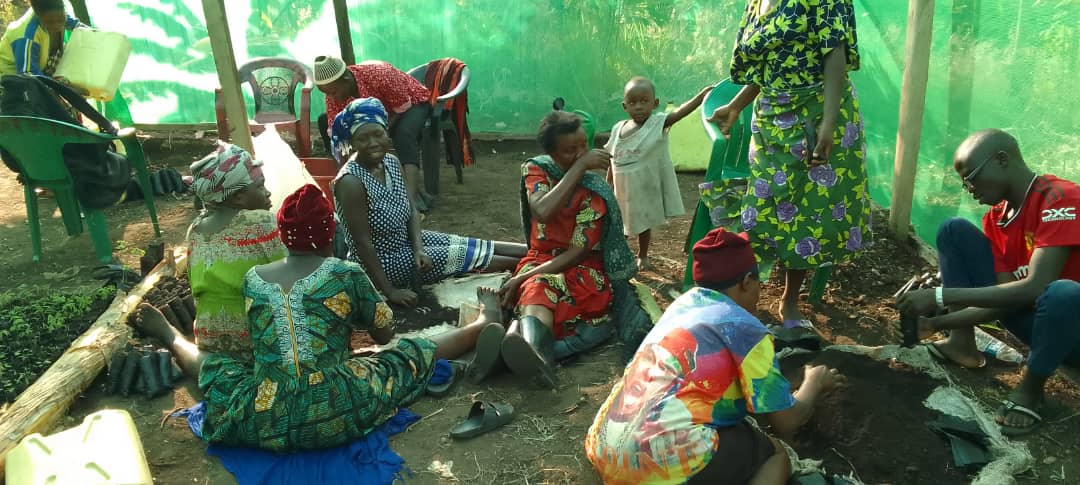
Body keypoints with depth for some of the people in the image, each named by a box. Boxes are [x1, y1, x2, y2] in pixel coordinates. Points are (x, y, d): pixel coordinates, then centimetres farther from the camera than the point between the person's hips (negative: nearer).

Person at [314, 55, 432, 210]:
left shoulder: (378, 75, -37)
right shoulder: (334, 89, -20)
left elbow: (403, 107, -27)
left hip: (412, 103, -6)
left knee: (404, 132, -41)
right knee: (325, 121, -4)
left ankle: (411, 191, -55)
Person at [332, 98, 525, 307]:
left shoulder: (392, 162, -6)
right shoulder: (351, 182, -28)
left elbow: (412, 213, 2)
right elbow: (363, 243, -26)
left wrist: (418, 249, -15)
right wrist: (389, 291, -24)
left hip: (404, 241, 7)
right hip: (379, 261, -7)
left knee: (474, 246, 5)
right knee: (464, 256, -5)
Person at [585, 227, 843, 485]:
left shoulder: (685, 302, 18)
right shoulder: (744, 327, -2)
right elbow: (786, 423, 5)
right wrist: (814, 384, 25)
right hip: (661, 463, -7)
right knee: (775, 455, 15)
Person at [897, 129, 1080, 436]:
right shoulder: (996, 217, 0)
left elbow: (1033, 288, -33)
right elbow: (1004, 300, -4)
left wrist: (941, 296, -31)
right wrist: (936, 322, -15)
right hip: (1034, 317, 7)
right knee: (954, 231, -1)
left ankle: (1030, 388, -12)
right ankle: (963, 345, 0)